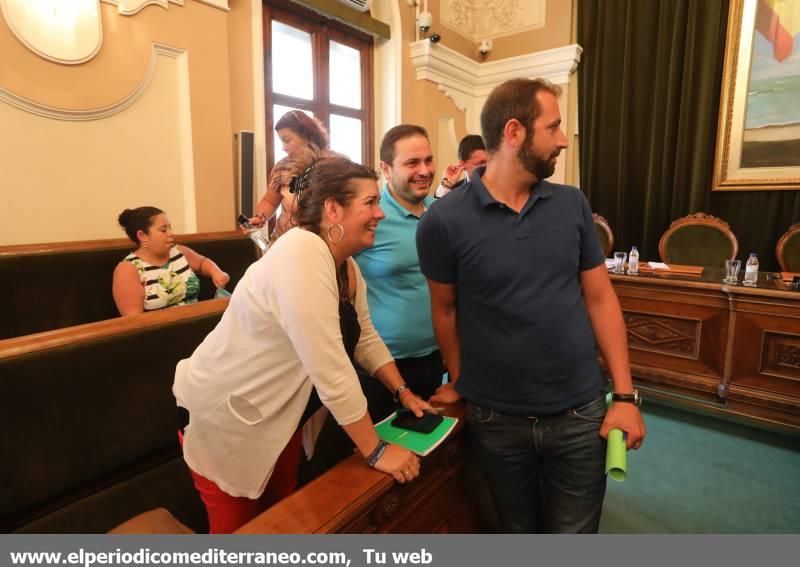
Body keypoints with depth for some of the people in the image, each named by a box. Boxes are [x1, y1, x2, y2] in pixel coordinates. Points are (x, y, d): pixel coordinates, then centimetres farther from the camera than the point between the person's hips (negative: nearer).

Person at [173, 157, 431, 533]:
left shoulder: (346, 264, -4)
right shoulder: (302, 254, -32)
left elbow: (366, 339, 7)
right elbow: (331, 372, -34)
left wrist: (402, 392, 0)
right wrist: (376, 451, -25)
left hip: (280, 416, 8)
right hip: (226, 418, -8)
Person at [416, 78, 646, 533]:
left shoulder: (573, 205, -2)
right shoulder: (444, 220, -13)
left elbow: (600, 299, 1)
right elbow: (445, 309, -2)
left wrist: (626, 395, -1)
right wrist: (460, 383, 3)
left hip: (580, 414, 2)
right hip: (497, 419, -2)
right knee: (518, 532, 23)